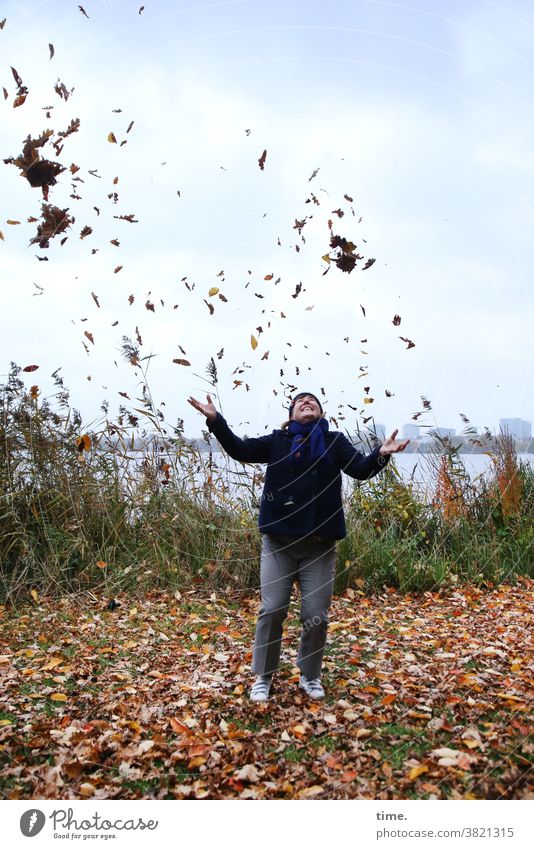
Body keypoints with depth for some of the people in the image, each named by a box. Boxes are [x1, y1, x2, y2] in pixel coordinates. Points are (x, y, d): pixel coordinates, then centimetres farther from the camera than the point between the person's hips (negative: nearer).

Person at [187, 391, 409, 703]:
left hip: (320, 545, 0)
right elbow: (240, 449, -1)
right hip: (279, 542, 0)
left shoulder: (335, 441, 5)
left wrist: (381, 454, -29)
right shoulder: (278, 441, 6)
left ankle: (310, 676, 28)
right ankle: (263, 677, 19)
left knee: (316, 616, 4)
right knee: (272, 610, 0)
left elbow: (360, 468, -8)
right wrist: (215, 420, -14)